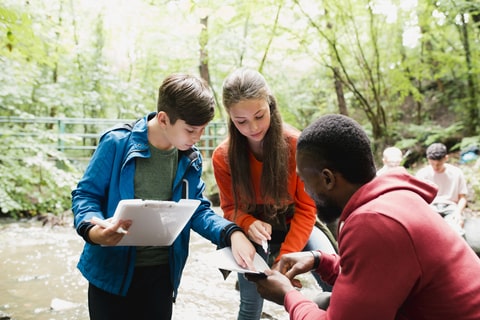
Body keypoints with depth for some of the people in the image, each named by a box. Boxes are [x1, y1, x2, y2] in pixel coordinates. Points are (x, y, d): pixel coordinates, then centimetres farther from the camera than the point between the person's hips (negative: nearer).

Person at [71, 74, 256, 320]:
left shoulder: (190, 159, -1)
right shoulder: (117, 144, -15)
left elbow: (198, 210, 2)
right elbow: (85, 195, -9)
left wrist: (232, 233, -17)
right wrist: (92, 229, -31)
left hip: (162, 272, 4)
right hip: (112, 271, -3)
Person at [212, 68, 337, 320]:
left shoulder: (296, 144, -20)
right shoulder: (223, 156, -14)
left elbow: (306, 208, -15)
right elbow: (230, 208, 0)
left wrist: (284, 258, -23)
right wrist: (248, 224, -24)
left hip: (295, 227, -1)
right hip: (255, 235, 1)